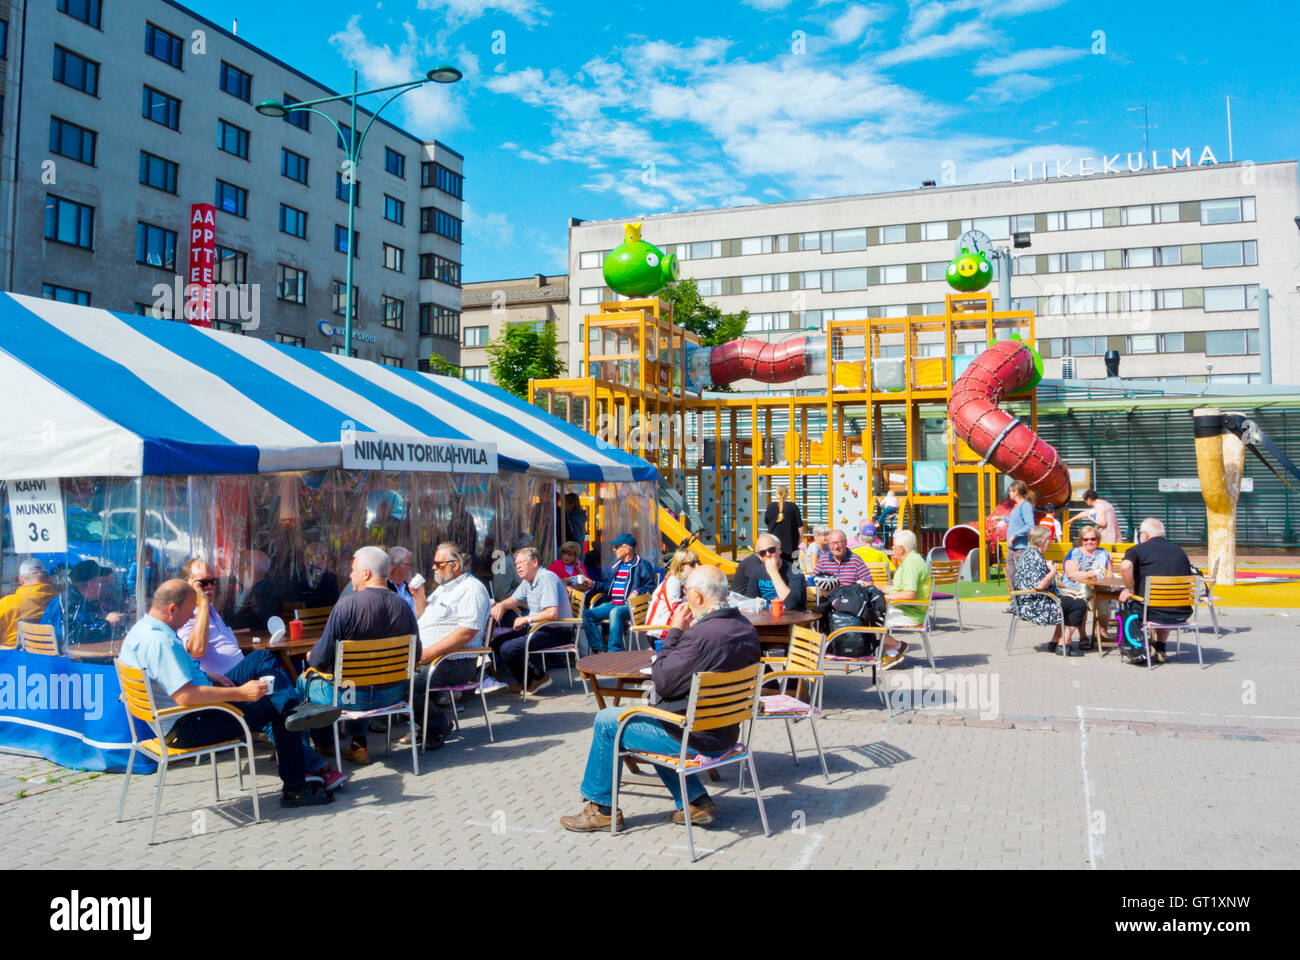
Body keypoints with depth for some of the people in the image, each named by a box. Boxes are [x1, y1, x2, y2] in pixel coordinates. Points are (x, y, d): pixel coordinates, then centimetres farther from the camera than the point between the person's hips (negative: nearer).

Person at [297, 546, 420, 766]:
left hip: (352, 697, -5)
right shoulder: (403, 605, -5)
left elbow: (322, 659, -15)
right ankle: (358, 746, 32)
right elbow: (416, 654, 4)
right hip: (393, 695, 5)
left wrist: (311, 657, 9)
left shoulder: (347, 604, -19)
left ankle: (324, 745, 36)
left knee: (305, 680, 23)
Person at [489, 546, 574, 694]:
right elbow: (514, 600, 27)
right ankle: (524, 682, 11)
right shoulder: (527, 581, 12)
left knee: (507, 649, -21)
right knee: (497, 642, 6)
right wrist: (500, 605, 4)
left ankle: (540, 677, 1)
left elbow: (552, 613, -30)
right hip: (536, 628, 10)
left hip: (556, 632, -10)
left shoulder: (547, 578, -19)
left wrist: (526, 619, -18)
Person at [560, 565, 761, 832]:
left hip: (698, 739, -9)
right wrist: (683, 632, 5)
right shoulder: (746, 627, 0)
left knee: (606, 721, 6)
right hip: (726, 732, 9)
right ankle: (697, 801, 25)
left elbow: (662, 682, -20)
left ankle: (601, 808, 22)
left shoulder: (702, 634, -29)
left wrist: (674, 631, -12)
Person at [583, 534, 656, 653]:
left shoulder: (641, 565, 1)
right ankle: (599, 649, -13)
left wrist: (637, 591, -23)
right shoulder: (617, 565, 24)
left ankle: (614, 651, -35)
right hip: (612, 604, 8)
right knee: (587, 614, -12)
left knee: (615, 613, -40)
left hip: (629, 605, -8)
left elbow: (650, 585, -7)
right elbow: (607, 584, 30)